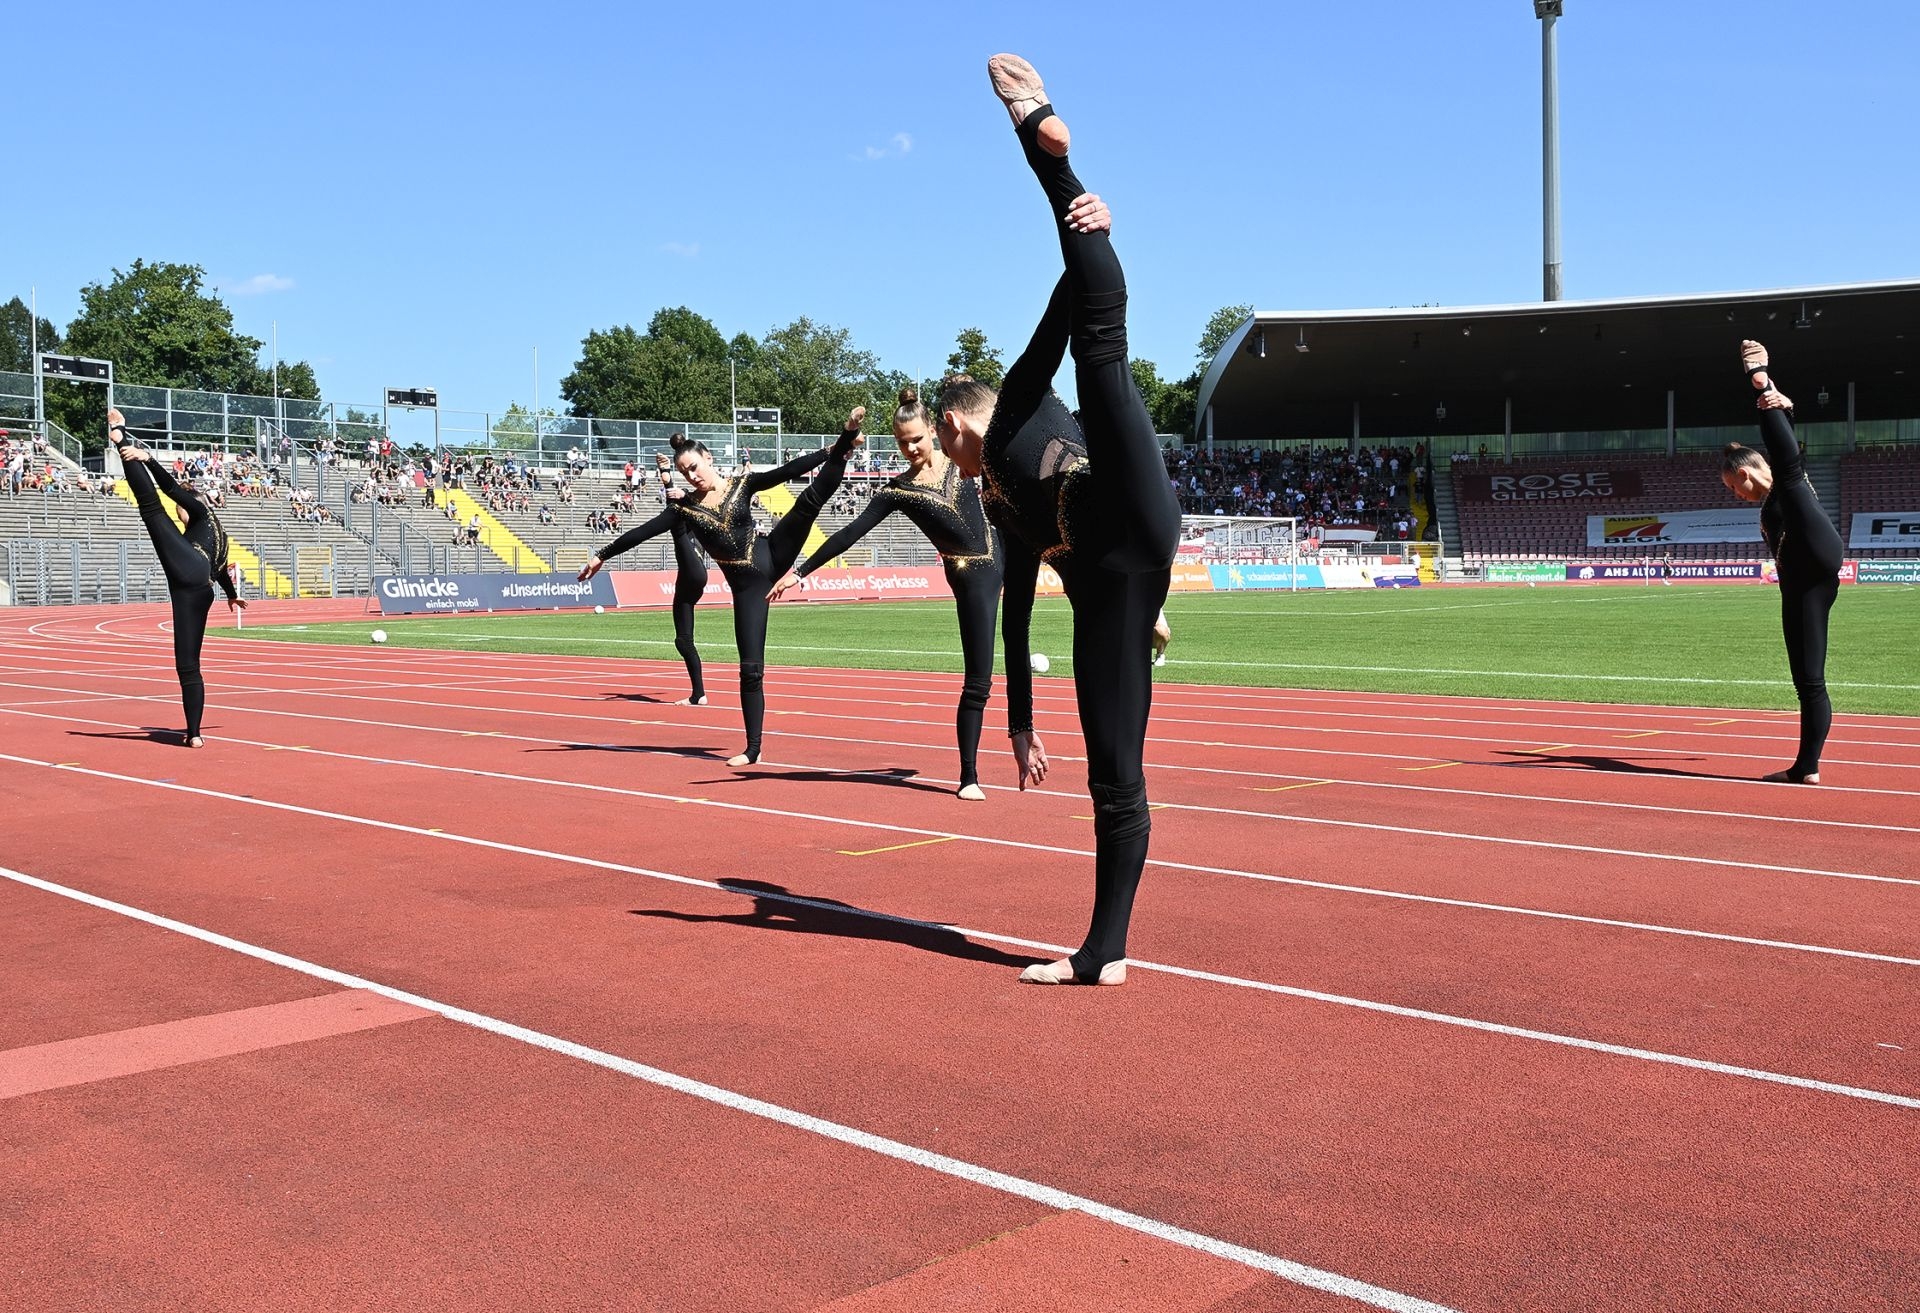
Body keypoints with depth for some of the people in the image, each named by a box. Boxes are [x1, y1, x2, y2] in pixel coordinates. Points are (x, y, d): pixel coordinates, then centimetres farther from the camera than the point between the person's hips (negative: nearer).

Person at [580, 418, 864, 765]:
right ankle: (753, 749, 5)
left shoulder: (742, 484, 1)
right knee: (750, 667, -1)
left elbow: (789, 471, -8)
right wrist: (603, 555, 4)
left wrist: (834, 450, -19)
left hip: (772, 557, 0)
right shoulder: (685, 507, 4)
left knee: (811, 499, -20)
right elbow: (643, 531, 5)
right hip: (747, 584, 0)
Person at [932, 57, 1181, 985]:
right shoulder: (1004, 512, 37)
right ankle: (1103, 954, 4)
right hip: (1104, 578, 6)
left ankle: (1042, 135, -17)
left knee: (1098, 331, -21)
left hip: (1130, 517, -6)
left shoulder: (1017, 407, 27)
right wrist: (1020, 728, 34)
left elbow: (1063, 315, 13)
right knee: (1113, 774, 3)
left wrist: (1091, 232, -6)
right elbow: (1015, 621, 35)